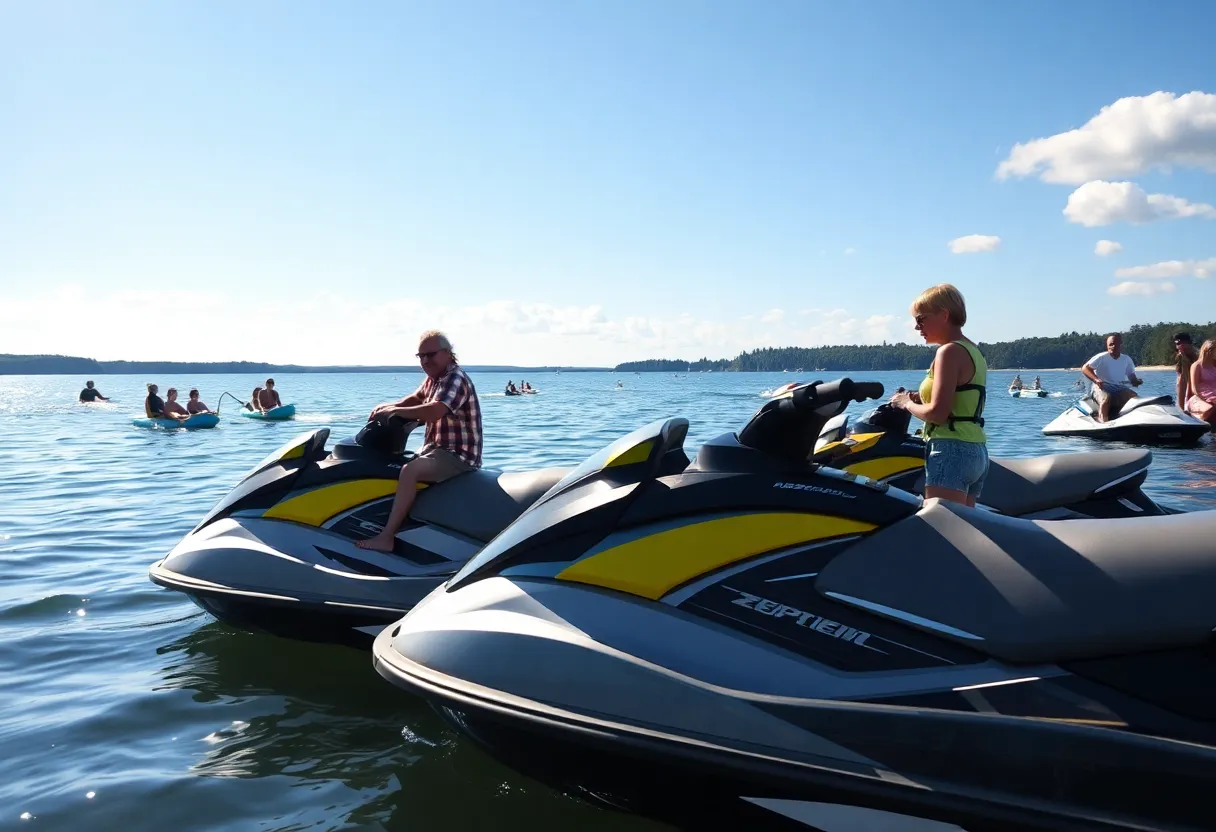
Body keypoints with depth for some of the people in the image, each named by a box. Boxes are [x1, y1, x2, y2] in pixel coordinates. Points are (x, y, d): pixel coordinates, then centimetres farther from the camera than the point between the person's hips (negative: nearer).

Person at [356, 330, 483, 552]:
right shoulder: (433, 378, 12)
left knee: (410, 470, -31)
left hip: (459, 456, -11)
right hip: (438, 448, 11)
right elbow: (416, 399, 25)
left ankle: (386, 537, -29)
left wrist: (395, 410, -23)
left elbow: (433, 412, -35)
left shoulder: (455, 378, -19)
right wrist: (388, 406, 4)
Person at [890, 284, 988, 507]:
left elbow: (937, 413, -18)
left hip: (951, 451, -10)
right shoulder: (973, 350, 17)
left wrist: (907, 404, -1)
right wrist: (919, 398, 11)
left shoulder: (950, 351, -11)